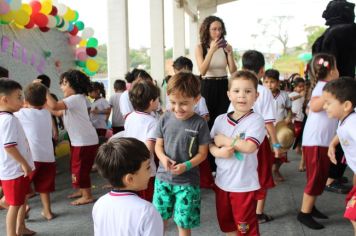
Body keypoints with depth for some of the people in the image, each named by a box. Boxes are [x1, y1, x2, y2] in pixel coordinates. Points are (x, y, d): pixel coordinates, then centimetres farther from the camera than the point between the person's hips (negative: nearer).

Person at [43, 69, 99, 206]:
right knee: (76, 167, 19)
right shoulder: (73, 100, 14)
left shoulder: (76, 98, -20)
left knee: (80, 168, -1)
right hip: (78, 140, 10)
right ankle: (82, 191, 33)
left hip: (85, 141, -10)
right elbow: (58, 112, 13)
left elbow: (54, 106, -33)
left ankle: (87, 196, 11)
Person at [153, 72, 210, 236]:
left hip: (188, 181, -3)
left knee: (183, 223, 8)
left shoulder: (200, 123, -12)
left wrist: (186, 166, -21)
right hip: (163, 178, 3)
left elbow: (202, 153, -6)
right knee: (159, 218, 15)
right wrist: (163, 158, -15)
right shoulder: (165, 119, -3)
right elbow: (158, 145, 5)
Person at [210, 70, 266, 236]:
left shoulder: (256, 120, -14)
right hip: (222, 181, 6)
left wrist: (224, 140, -16)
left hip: (244, 185, -5)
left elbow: (249, 147, -26)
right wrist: (219, 152, -15)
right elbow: (209, 145, 6)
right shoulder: (220, 119, 1)